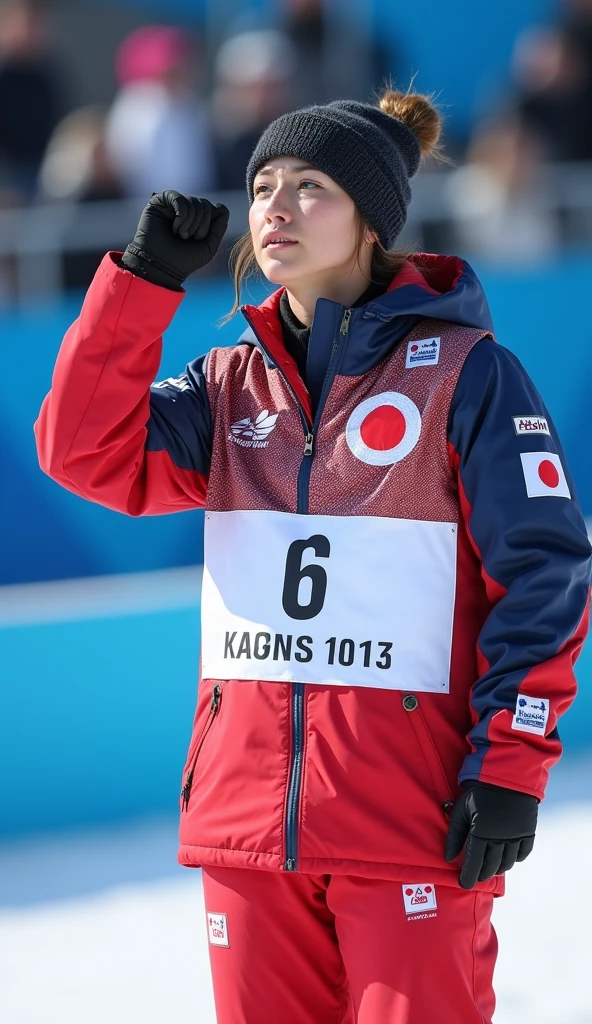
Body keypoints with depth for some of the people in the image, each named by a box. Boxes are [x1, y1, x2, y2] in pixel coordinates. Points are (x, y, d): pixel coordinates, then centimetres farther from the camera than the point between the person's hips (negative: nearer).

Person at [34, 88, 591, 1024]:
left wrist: (511, 765, -11)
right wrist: (143, 278, -5)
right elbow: (88, 452, 0)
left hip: (411, 815, -5)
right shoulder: (232, 383, 13)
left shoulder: (465, 371, -2)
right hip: (248, 806, 5)